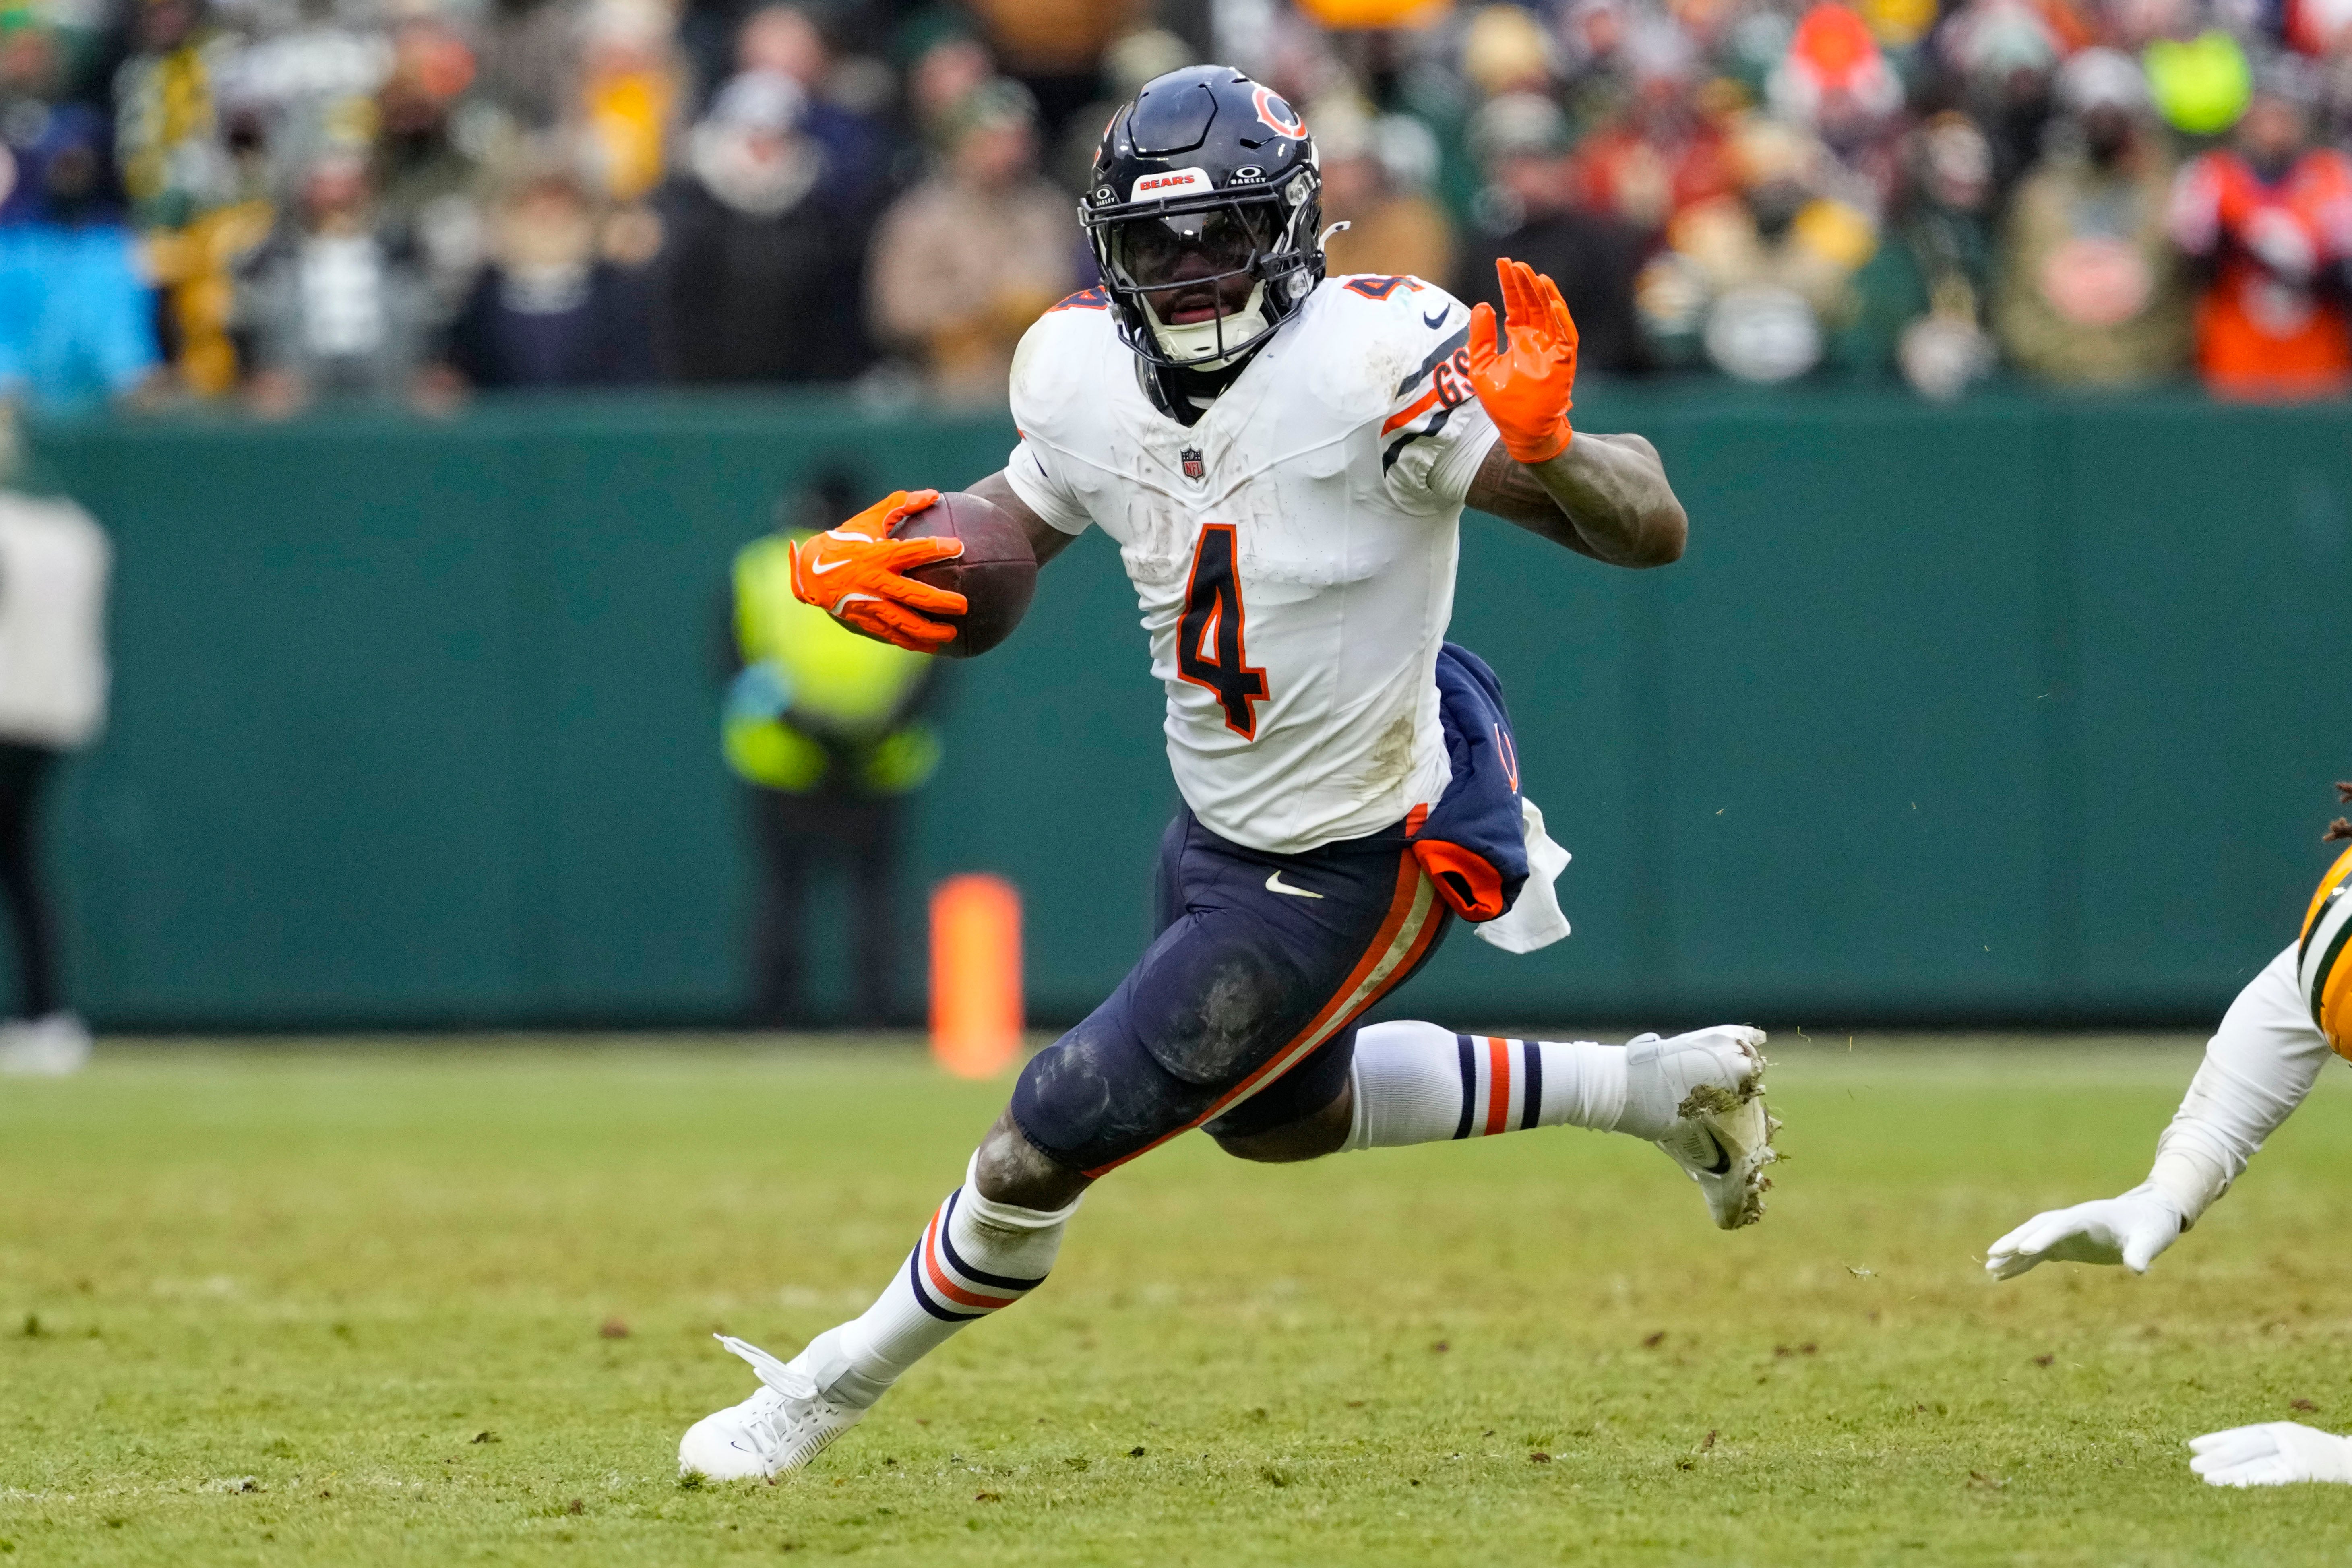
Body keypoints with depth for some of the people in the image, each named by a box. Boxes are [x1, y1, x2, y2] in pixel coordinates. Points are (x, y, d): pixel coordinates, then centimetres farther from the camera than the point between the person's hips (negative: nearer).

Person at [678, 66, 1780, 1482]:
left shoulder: (1373, 362, -29)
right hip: (1218, 826, 8)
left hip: (1347, 875, -8)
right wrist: (846, 566, -9)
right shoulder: (1086, 374, -8)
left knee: (1048, 1145, -5)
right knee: (1278, 1114, 31)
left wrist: (1541, 449, -53)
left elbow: (1652, 532, -31)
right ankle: (1652, 1087, 41)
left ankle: (833, 1392, 20)